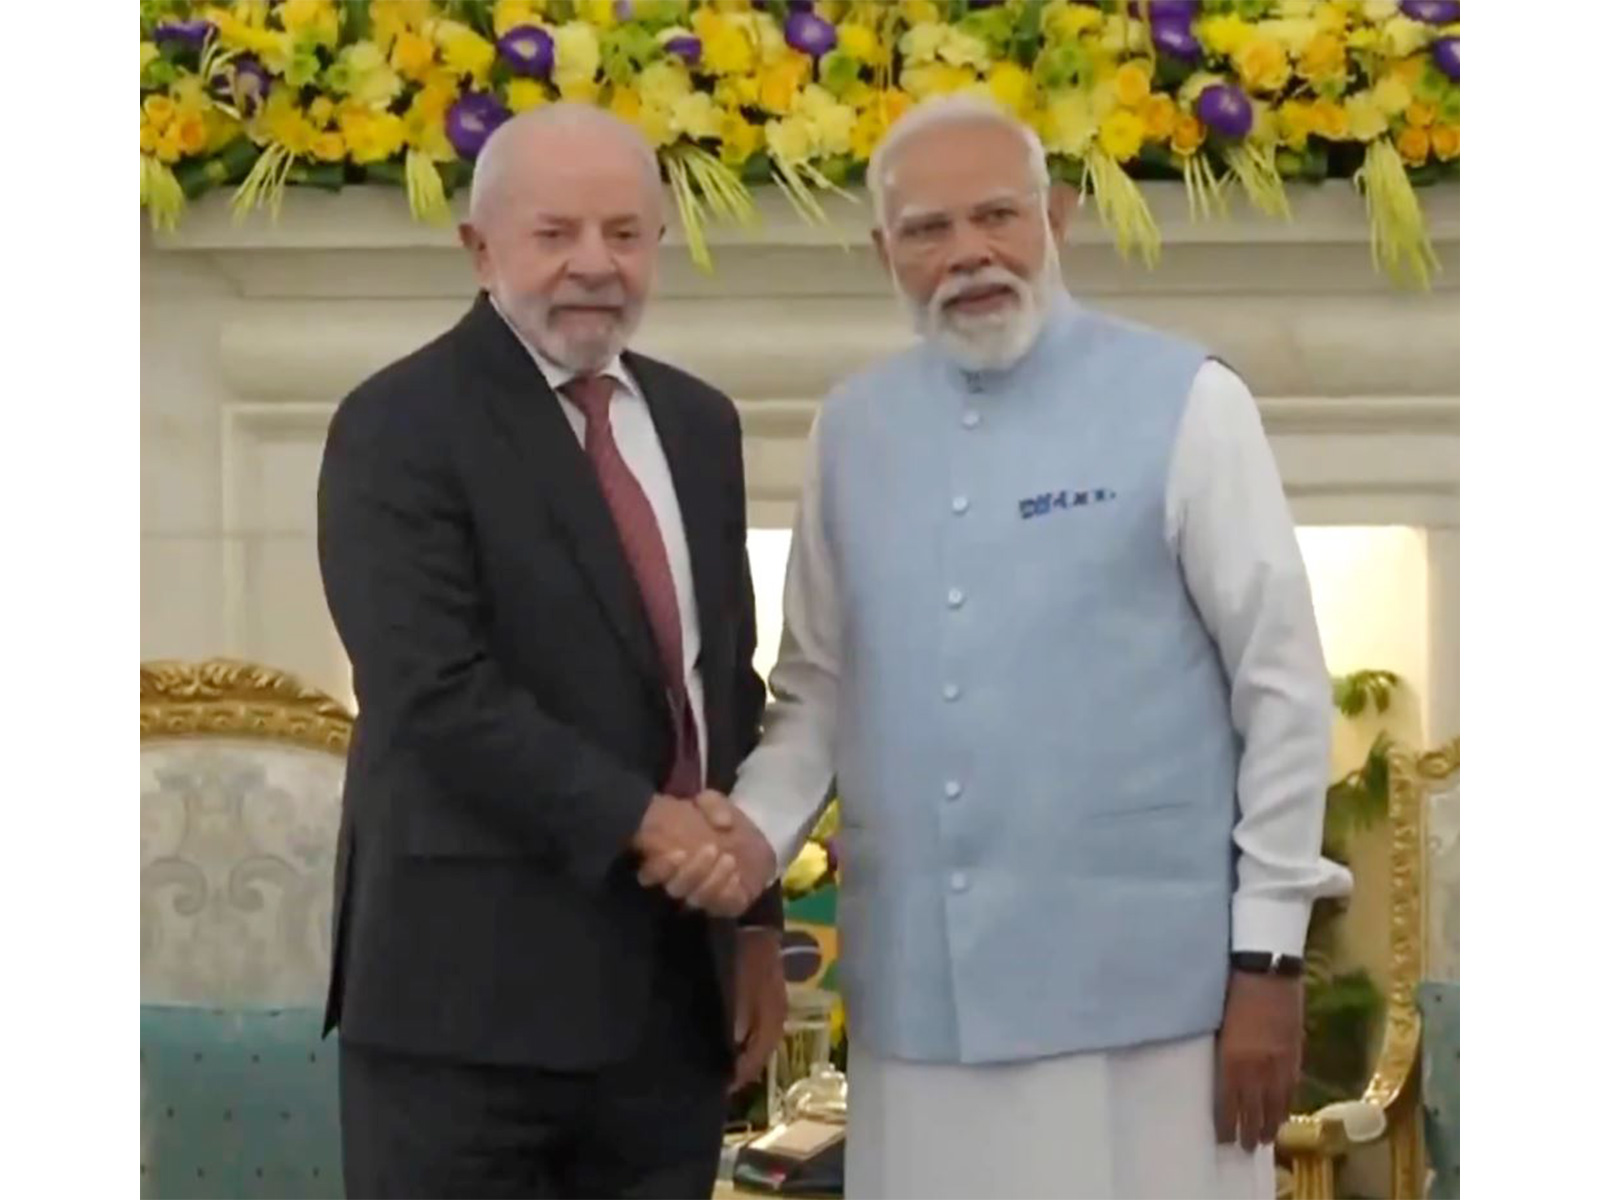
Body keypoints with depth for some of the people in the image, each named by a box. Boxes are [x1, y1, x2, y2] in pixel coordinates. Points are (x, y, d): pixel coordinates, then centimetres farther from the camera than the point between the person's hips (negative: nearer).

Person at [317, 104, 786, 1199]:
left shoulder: (697, 423, 14)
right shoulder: (400, 427, -8)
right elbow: (440, 696, -17)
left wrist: (754, 917, 13)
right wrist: (640, 822, -19)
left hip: (672, 981, 6)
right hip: (470, 986, -6)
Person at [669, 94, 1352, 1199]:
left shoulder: (1185, 403, -4)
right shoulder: (852, 427, 8)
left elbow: (1282, 685, -4)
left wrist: (1268, 956, -5)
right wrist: (750, 836, -4)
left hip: (1136, 980, -4)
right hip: (919, 984, 4)